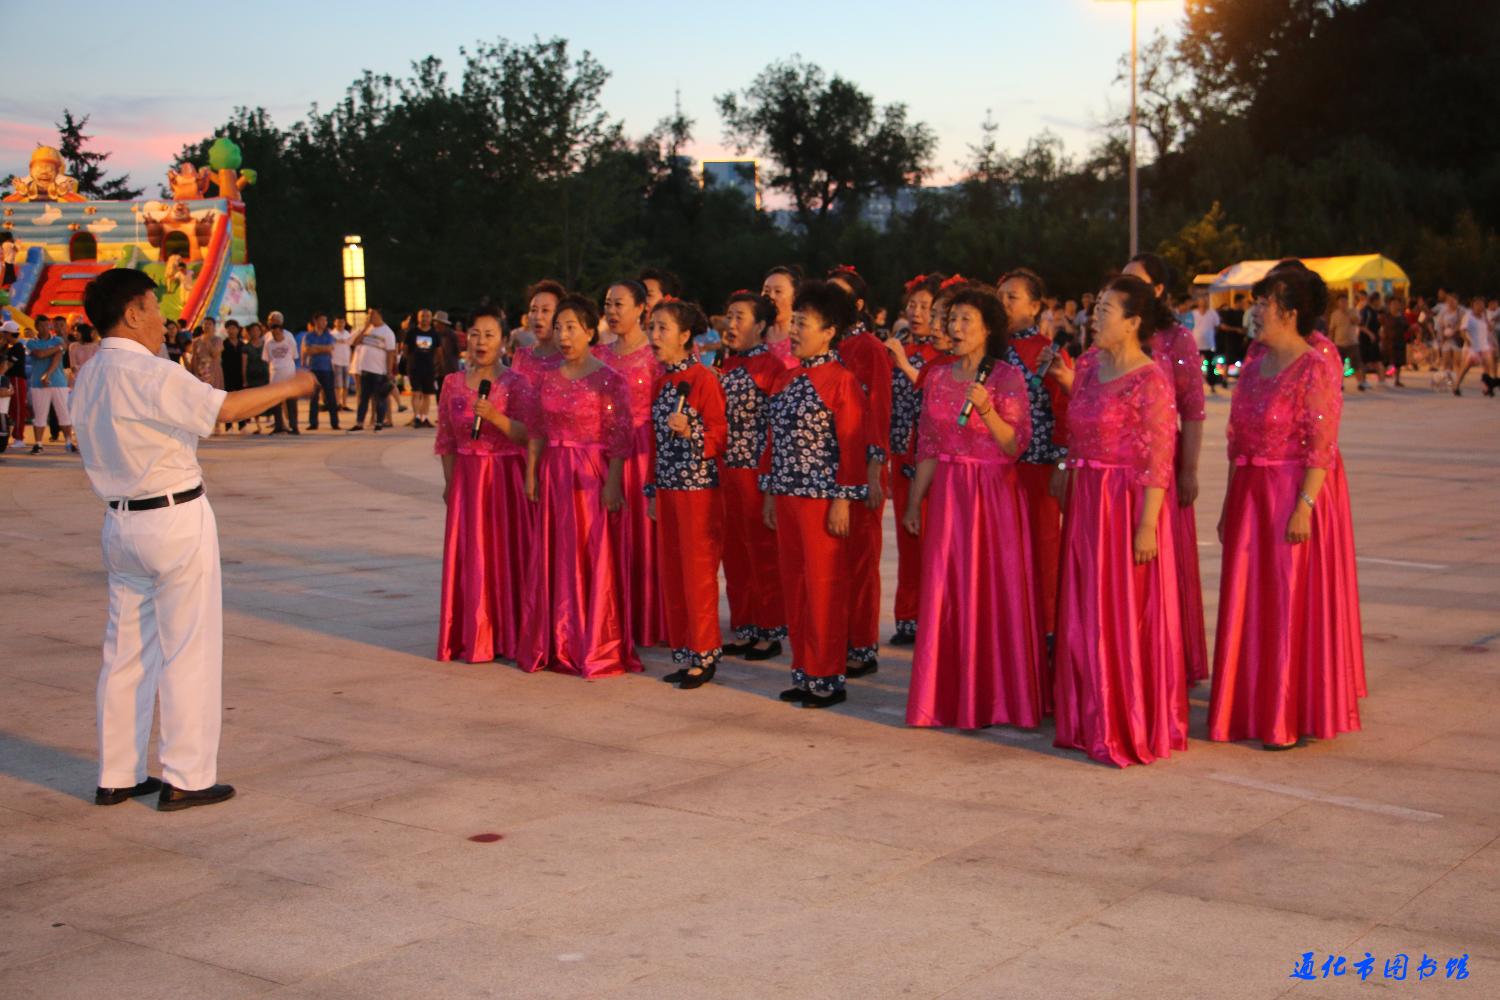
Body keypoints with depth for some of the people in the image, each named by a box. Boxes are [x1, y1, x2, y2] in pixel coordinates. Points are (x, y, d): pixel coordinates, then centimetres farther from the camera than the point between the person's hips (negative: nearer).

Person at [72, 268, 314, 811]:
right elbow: (224, 409, -25)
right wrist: (288, 387, -13)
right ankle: (185, 778, 5)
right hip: (176, 521, -8)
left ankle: (116, 776, 20)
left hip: (122, 522, 8)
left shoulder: (89, 378, 10)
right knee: (189, 649, 0)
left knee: (126, 650, 13)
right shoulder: (149, 373, -17)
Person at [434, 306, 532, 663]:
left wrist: (494, 416, -25)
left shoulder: (514, 383, -4)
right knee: (470, 556, 3)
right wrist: (449, 482, 7)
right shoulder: (453, 383, 7)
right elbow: (446, 438, 11)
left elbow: (526, 434, -11)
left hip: (506, 477, -3)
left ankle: (509, 636, 6)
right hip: (467, 478, 3)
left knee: (506, 552, -2)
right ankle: (474, 637, 11)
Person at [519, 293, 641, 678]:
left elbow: (620, 438, -11)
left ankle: (597, 647, 9)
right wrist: (531, 474, 7)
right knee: (555, 558, 9)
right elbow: (537, 432, 13)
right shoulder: (547, 377, 8)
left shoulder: (608, 379, -9)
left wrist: (612, 484, -16)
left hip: (593, 476, -5)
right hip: (554, 475, 6)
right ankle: (557, 643, 20)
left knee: (595, 559, -1)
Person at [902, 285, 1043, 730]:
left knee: (995, 592, -1)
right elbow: (927, 448, 12)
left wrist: (986, 410, -23)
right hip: (947, 494, 4)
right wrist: (913, 502, 11)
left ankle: (996, 696, 9)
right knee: (945, 593, 4)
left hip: (994, 495, -4)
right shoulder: (936, 377, 9)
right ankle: (951, 695, 14)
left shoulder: (1007, 378, -5)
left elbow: (1015, 446, -9)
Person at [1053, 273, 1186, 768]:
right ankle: (1093, 720, 28)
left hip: (1128, 503, -8)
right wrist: (1071, 494, 15)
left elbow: (1158, 461, -17)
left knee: (1127, 615, 0)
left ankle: (1132, 728, 12)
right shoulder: (1089, 363, 8)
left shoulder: (1150, 380, -15)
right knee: (1085, 612, 14)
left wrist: (1147, 524, -21)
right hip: (1084, 501, 8)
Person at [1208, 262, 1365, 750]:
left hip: (1298, 493, -7)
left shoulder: (1315, 366, -13)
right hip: (1253, 494, 7)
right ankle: (1252, 708, 22)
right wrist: (1231, 503, 12)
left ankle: (1296, 716, 11)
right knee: (1248, 602, 10)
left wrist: (1304, 506, -22)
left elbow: (1322, 445, -16)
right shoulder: (1256, 360, 9)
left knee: (1295, 604, 0)